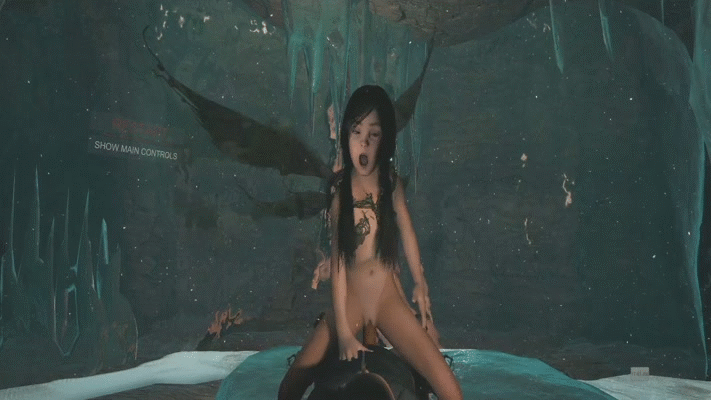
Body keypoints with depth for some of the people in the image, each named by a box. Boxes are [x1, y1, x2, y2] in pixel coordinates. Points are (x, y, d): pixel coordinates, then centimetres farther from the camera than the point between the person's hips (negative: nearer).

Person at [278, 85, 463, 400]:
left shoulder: (392, 184, -7)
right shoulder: (340, 189, -12)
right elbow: (337, 259, -15)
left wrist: (420, 282, 19)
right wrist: (343, 330, -18)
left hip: (389, 299, 1)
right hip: (350, 300, -1)